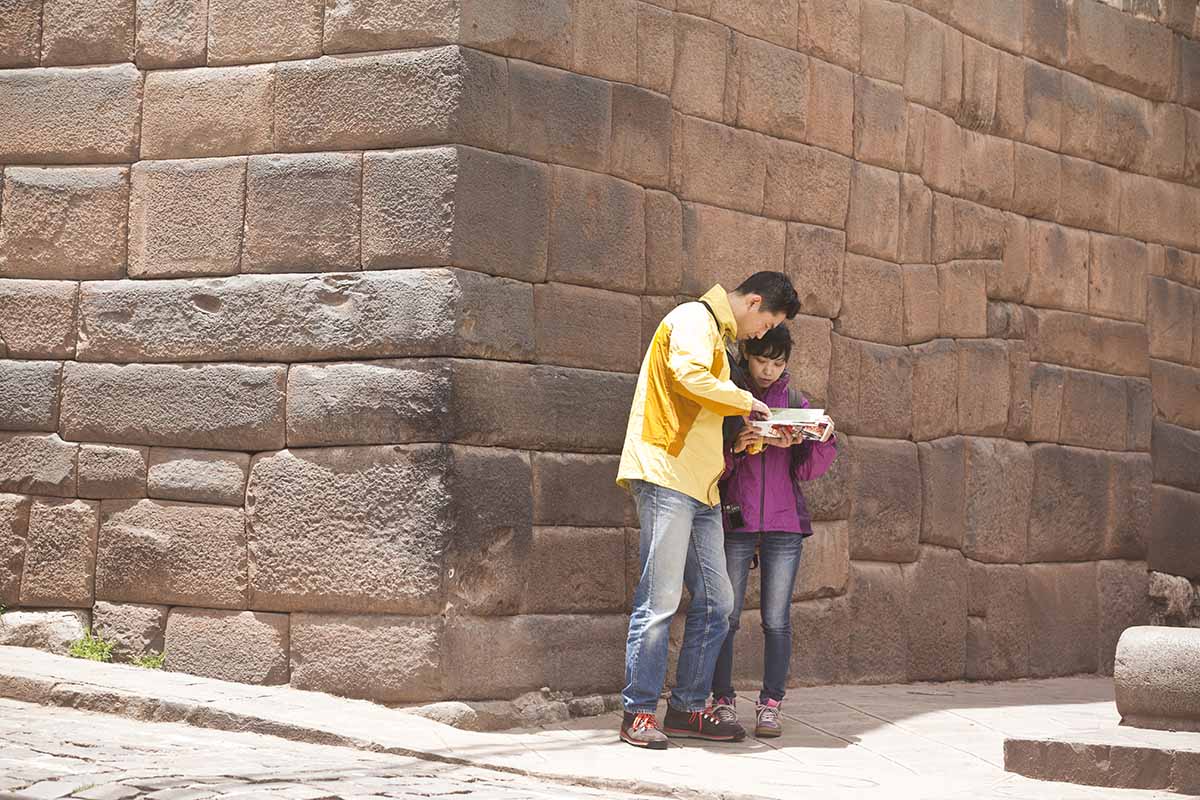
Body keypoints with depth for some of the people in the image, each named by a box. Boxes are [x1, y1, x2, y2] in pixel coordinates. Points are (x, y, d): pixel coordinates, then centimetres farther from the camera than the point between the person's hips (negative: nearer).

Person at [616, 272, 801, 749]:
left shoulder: (716, 337, 28)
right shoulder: (693, 320, -3)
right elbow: (689, 376, -22)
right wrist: (744, 401, -7)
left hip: (700, 487, 10)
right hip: (666, 476, -10)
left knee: (715, 602, 7)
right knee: (660, 599, -10)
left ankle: (688, 709, 14)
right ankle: (638, 713, -6)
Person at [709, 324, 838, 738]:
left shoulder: (794, 401, 12)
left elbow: (807, 470, 9)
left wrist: (825, 442, -9)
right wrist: (734, 449, -18)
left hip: (784, 523, 2)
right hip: (734, 520, -2)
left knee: (777, 619, 1)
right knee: (725, 616, -2)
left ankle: (770, 705, 5)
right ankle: (723, 701, 5)